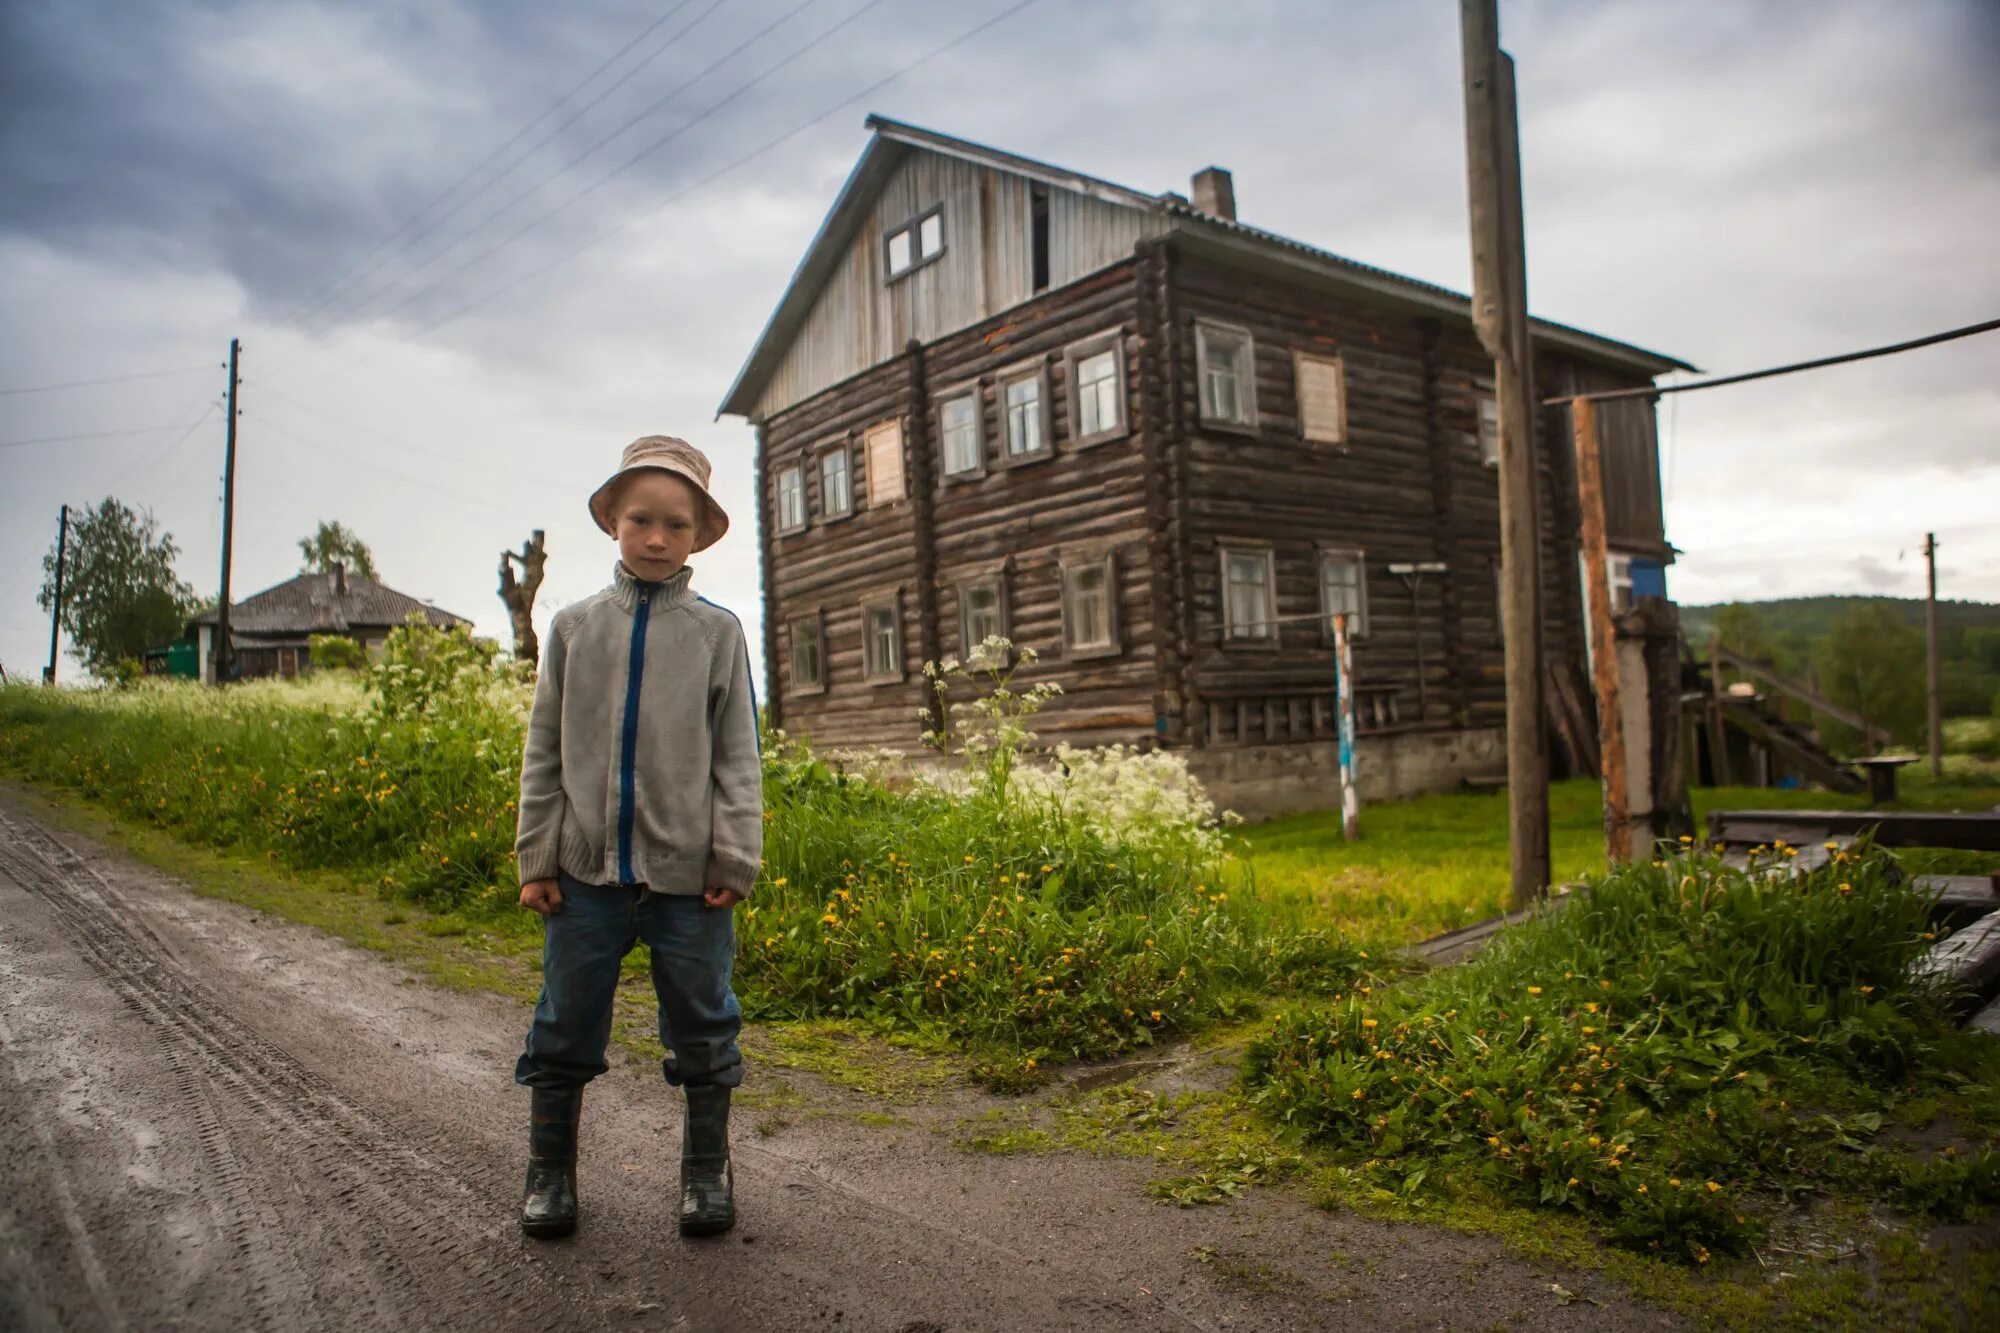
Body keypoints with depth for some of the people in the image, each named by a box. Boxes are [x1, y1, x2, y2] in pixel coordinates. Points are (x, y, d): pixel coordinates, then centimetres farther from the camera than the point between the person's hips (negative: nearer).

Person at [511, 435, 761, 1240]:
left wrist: (736, 857, -5)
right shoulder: (575, 627, 4)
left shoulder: (716, 632, 0)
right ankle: (550, 1171, 30)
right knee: (565, 1023, 12)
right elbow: (544, 750, 7)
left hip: (688, 870, -1)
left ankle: (706, 1170, 28)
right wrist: (536, 857, 3)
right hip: (587, 867, 2)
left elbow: (738, 755, 1)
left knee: (700, 1024, 11)